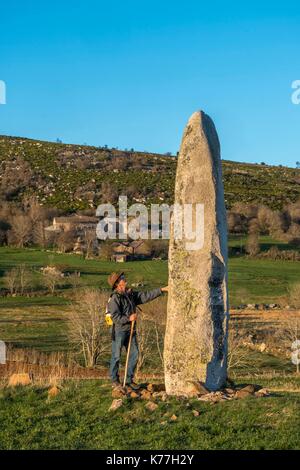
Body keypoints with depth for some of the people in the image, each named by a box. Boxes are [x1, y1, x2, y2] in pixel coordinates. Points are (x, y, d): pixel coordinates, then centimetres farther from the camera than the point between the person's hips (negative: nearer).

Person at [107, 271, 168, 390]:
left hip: (130, 330, 8)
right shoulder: (114, 298, -15)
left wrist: (161, 290, 7)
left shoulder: (131, 294, 9)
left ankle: (129, 379, 20)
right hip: (119, 331, -8)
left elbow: (146, 296, 10)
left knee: (134, 355, 9)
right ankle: (114, 380, 16)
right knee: (116, 356, 3)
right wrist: (129, 318, -18)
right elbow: (115, 317, -20)